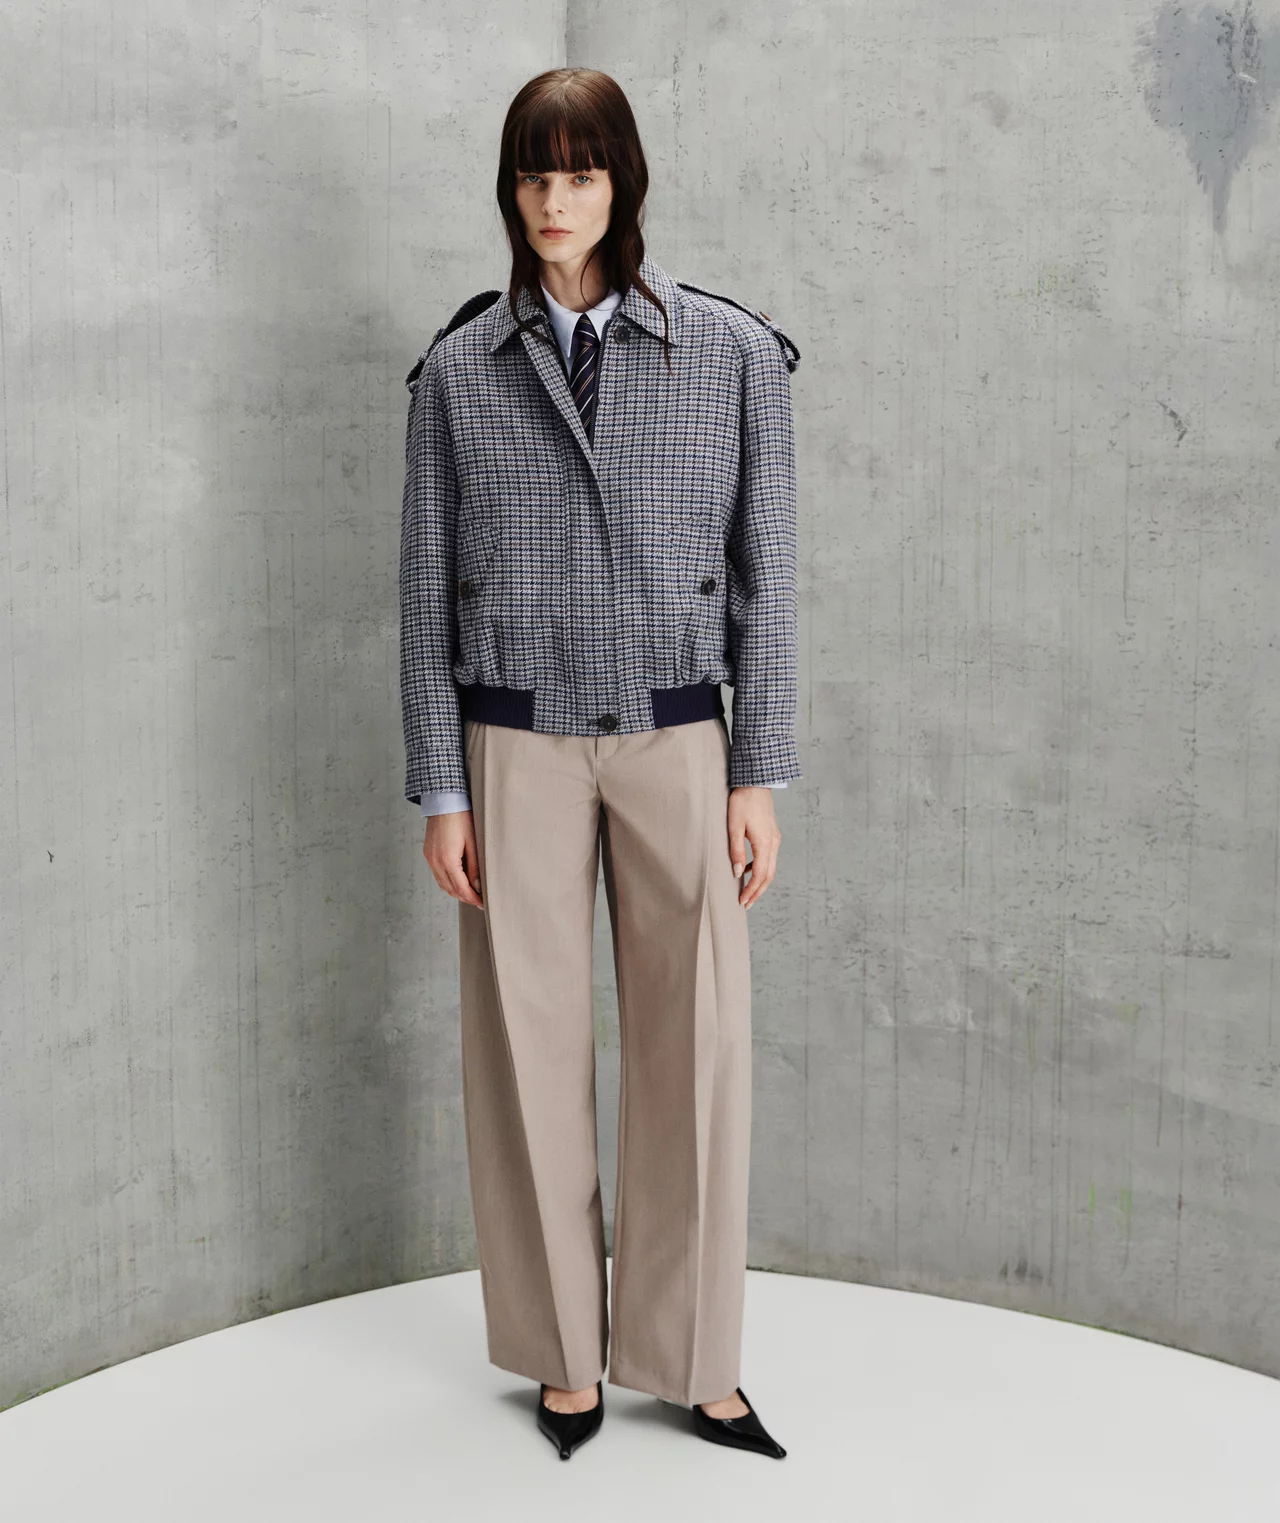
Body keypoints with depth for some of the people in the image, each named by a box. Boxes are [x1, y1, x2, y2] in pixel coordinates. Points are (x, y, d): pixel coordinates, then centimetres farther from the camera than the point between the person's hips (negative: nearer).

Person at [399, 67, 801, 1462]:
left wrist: (759, 777, -1)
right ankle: (564, 1355, 22)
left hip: (678, 739, 0)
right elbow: (425, 586, 4)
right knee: (530, 1048, 5)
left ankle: (692, 1359, 20)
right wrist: (440, 790, 0)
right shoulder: (459, 366, 3)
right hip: (517, 745, 0)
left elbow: (765, 575, 2)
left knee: (697, 1046, 2)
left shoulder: (732, 351, 1)